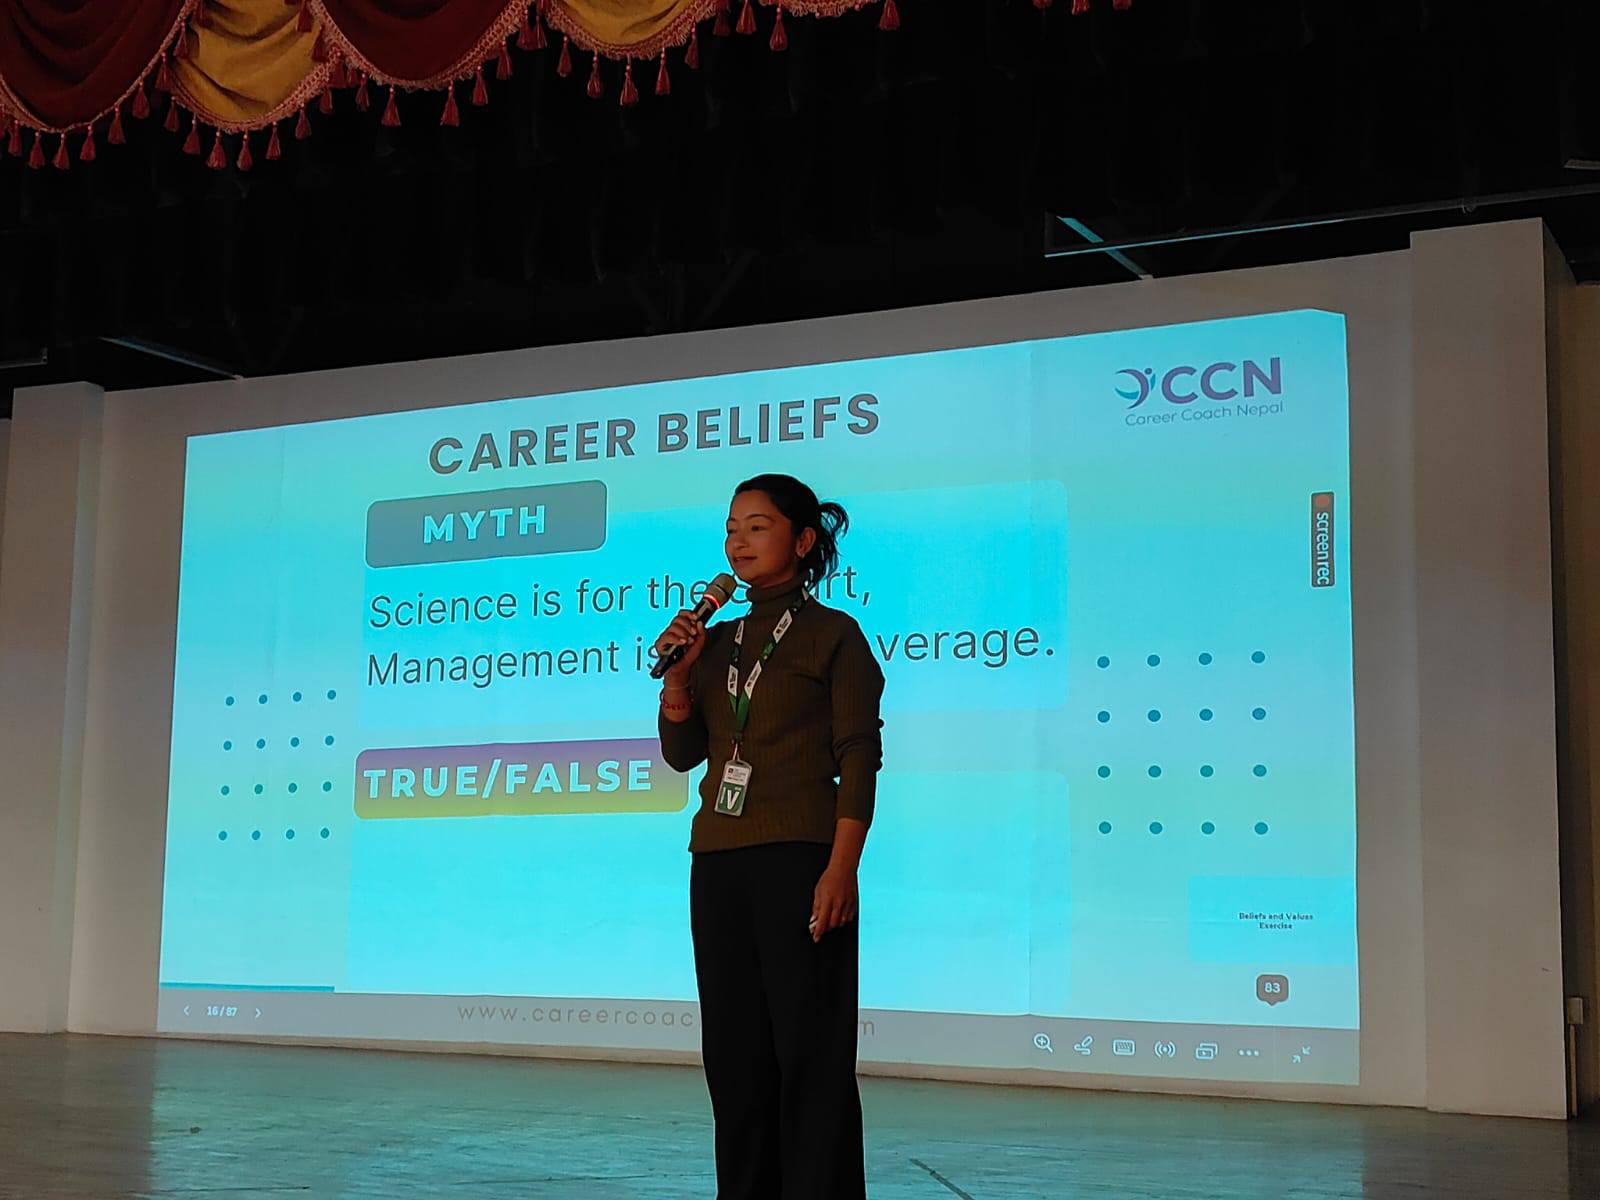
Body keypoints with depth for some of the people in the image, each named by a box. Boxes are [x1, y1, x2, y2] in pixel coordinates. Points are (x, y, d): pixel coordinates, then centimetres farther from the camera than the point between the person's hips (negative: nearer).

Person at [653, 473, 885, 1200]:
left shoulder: (833, 635, 0)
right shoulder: (719, 641, 16)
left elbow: (859, 761, -6)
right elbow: (681, 753, 14)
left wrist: (841, 869, -16)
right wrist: (677, 671, -1)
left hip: (798, 859, -6)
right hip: (718, 864, 6)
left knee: (809, 1051, -5)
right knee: (734, 1051, 9)